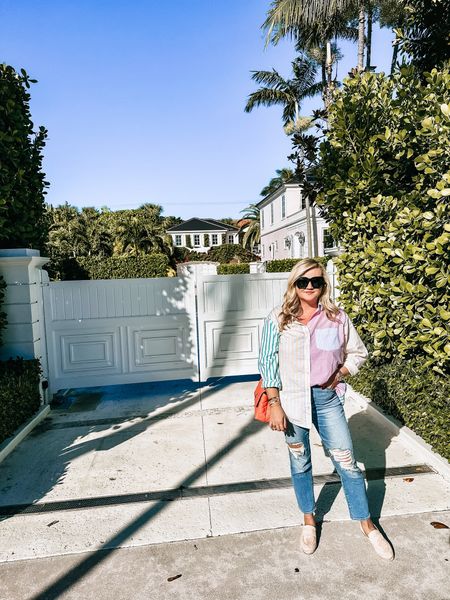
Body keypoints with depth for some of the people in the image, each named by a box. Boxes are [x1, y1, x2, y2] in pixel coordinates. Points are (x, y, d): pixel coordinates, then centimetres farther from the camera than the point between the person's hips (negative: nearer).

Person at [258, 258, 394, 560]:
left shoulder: (338, 317, -3)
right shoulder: (279, 319, -7)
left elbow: (358, 352, 10)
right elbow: (268, 362, -5)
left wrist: (339, 374, -4)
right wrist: (274, 404, -8)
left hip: (327, 398, 1)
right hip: (292, 399, -1)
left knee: (347, 461, 6)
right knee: (300, 462, 14)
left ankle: (367, 524, 28)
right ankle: (309, 520, 36)